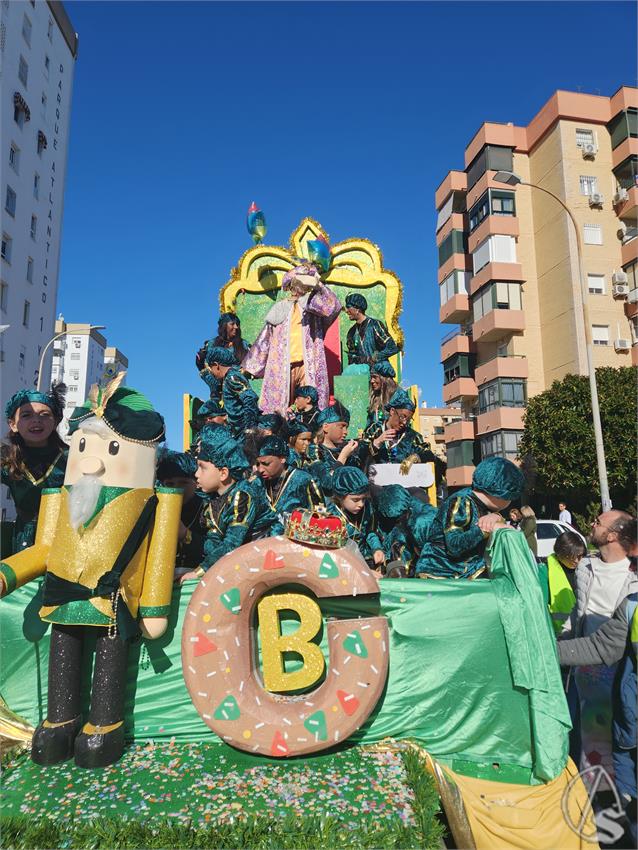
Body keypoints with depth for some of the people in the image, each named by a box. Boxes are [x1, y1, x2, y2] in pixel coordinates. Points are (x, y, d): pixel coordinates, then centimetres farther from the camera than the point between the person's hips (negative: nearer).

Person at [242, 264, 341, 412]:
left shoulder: (314, 304, 14)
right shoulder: (280, 308, 17)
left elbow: (333, 306, -8)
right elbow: (264, 339, 19)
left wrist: (319, 286, -16)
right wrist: (251, 366, 19)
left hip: (309, 365, -1)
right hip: (282, 366, 1)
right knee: (279, 406, -4)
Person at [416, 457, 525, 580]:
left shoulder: (485, 506, 6)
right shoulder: (460, 502, -19)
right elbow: (454, 547, -27)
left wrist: (496, 518, -18)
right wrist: (485, 528, -28)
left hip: (472, 573, 8)